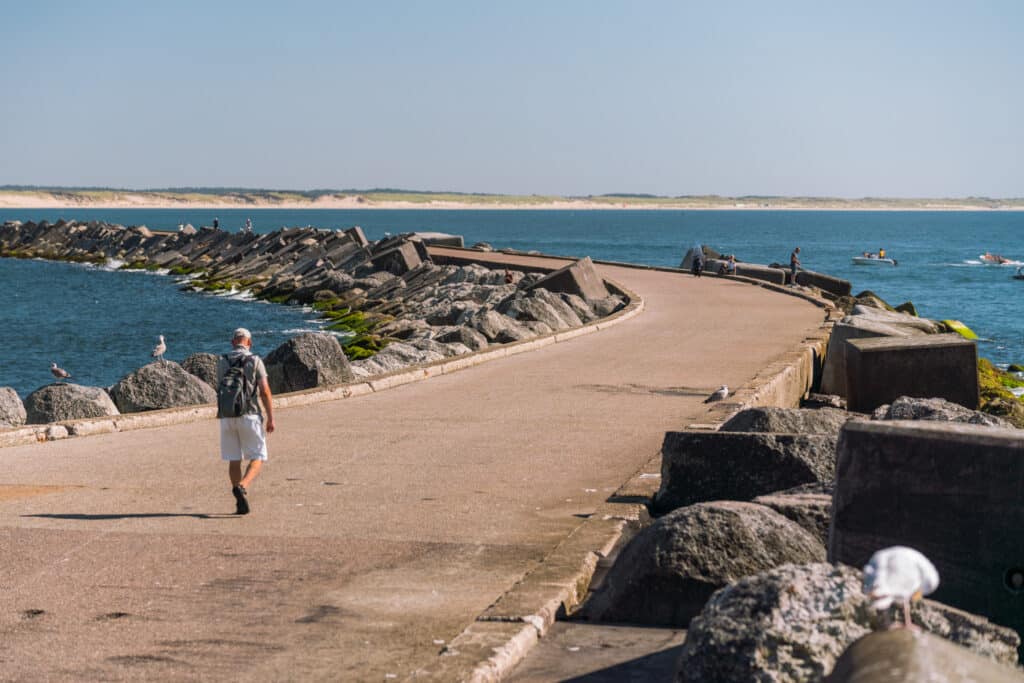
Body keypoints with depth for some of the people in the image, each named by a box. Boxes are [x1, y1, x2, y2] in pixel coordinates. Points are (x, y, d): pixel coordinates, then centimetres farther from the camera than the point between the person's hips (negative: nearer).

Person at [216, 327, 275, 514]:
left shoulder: (222, 362, 5)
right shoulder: (255, 361, -5)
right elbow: (265, 391, -9)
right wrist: (271, 418, -5)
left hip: (227, 417, 3)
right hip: (249, 416, -3)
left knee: (234, 460, 11)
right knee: (257, 459, 5)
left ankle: (241, 504, 10)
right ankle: (242, 487, -21)